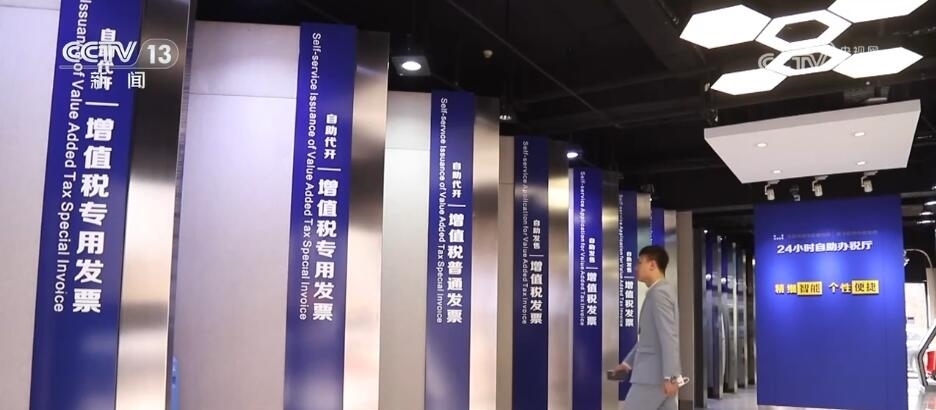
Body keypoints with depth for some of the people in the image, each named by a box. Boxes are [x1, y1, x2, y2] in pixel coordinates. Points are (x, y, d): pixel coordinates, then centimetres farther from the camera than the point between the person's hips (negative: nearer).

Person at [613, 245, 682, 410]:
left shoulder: (659, 292, -14)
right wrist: (628, 362, 27)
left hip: (654, 375, -10)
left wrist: (670, 376, -24)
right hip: (652, 372, 10)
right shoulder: (658, 292, 18)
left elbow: (669, 337, -21)